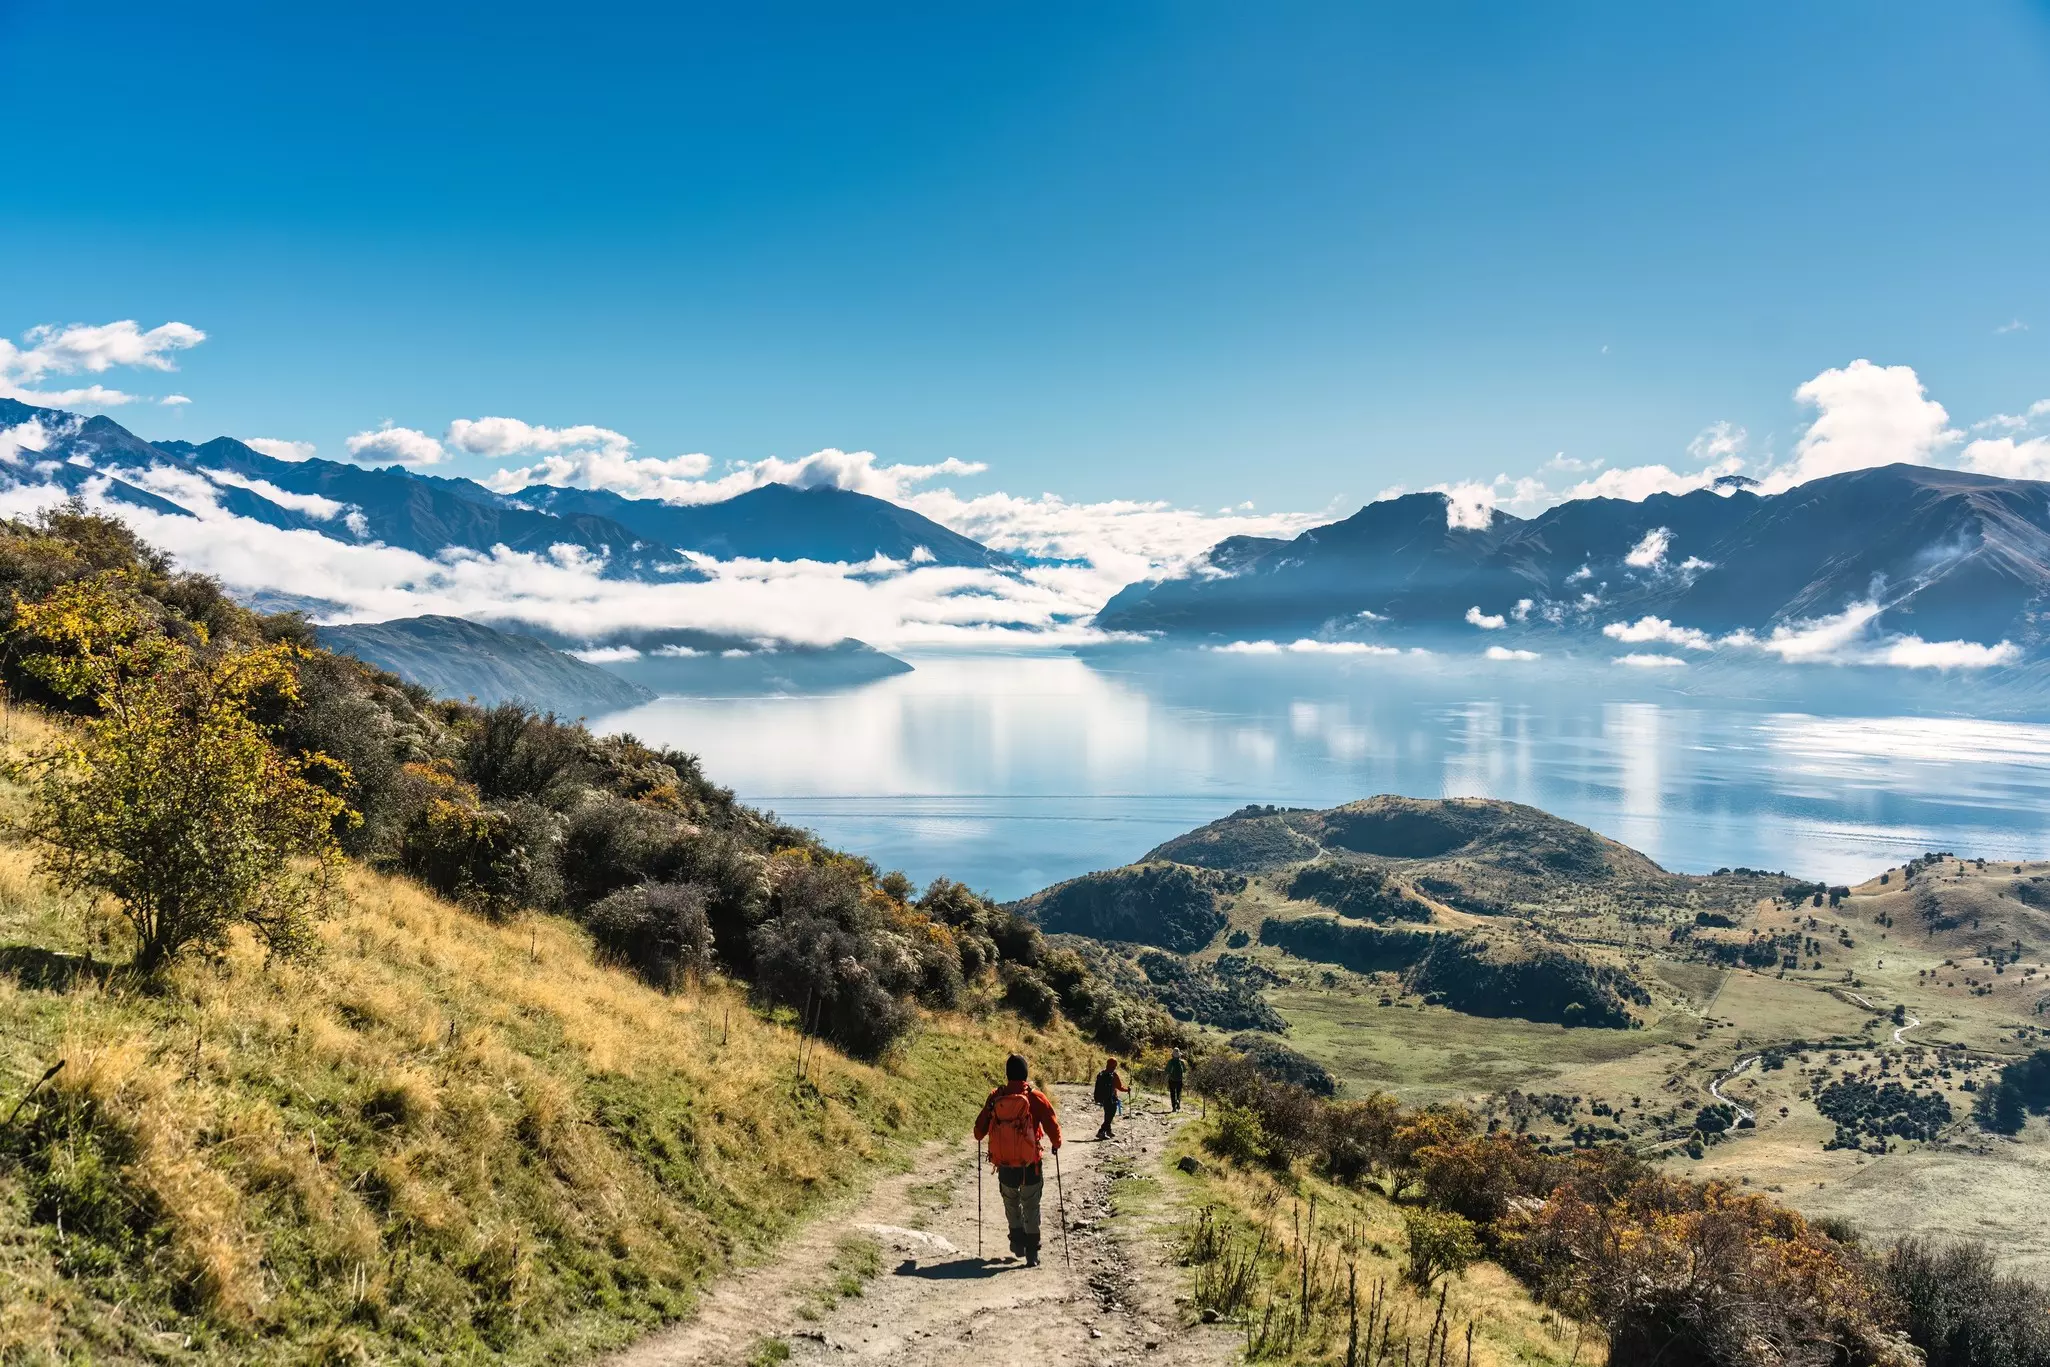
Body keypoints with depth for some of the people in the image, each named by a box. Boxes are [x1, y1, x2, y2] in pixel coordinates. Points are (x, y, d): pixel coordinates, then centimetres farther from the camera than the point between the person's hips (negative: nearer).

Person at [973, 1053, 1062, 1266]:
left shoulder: (995, 1097, -6)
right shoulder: (1036, 1097, -11)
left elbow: (979, 1130, 1)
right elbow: (1053, 1127, -10)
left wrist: (981, 1136, 25)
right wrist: (1056, 1144, 11)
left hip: (1004, 1166, 2)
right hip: (1030, 1166, -1)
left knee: (1012, 1205, 24)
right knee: (1031, 1208, 11)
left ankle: (1018, 1243, 25)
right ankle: (1032, 1253, 9)